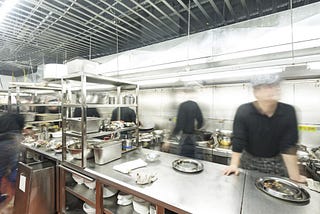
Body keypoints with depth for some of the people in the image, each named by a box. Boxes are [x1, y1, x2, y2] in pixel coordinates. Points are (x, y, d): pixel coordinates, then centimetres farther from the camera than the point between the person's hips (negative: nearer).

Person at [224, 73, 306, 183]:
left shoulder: (288, 112, -17)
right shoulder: (243, 112, -25)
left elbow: (288, 146, -16)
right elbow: (238, 141, -23)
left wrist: (295, 176, -15)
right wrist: (234, 165, -26)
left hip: (276, 162, 2)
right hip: (249, 160, -1)